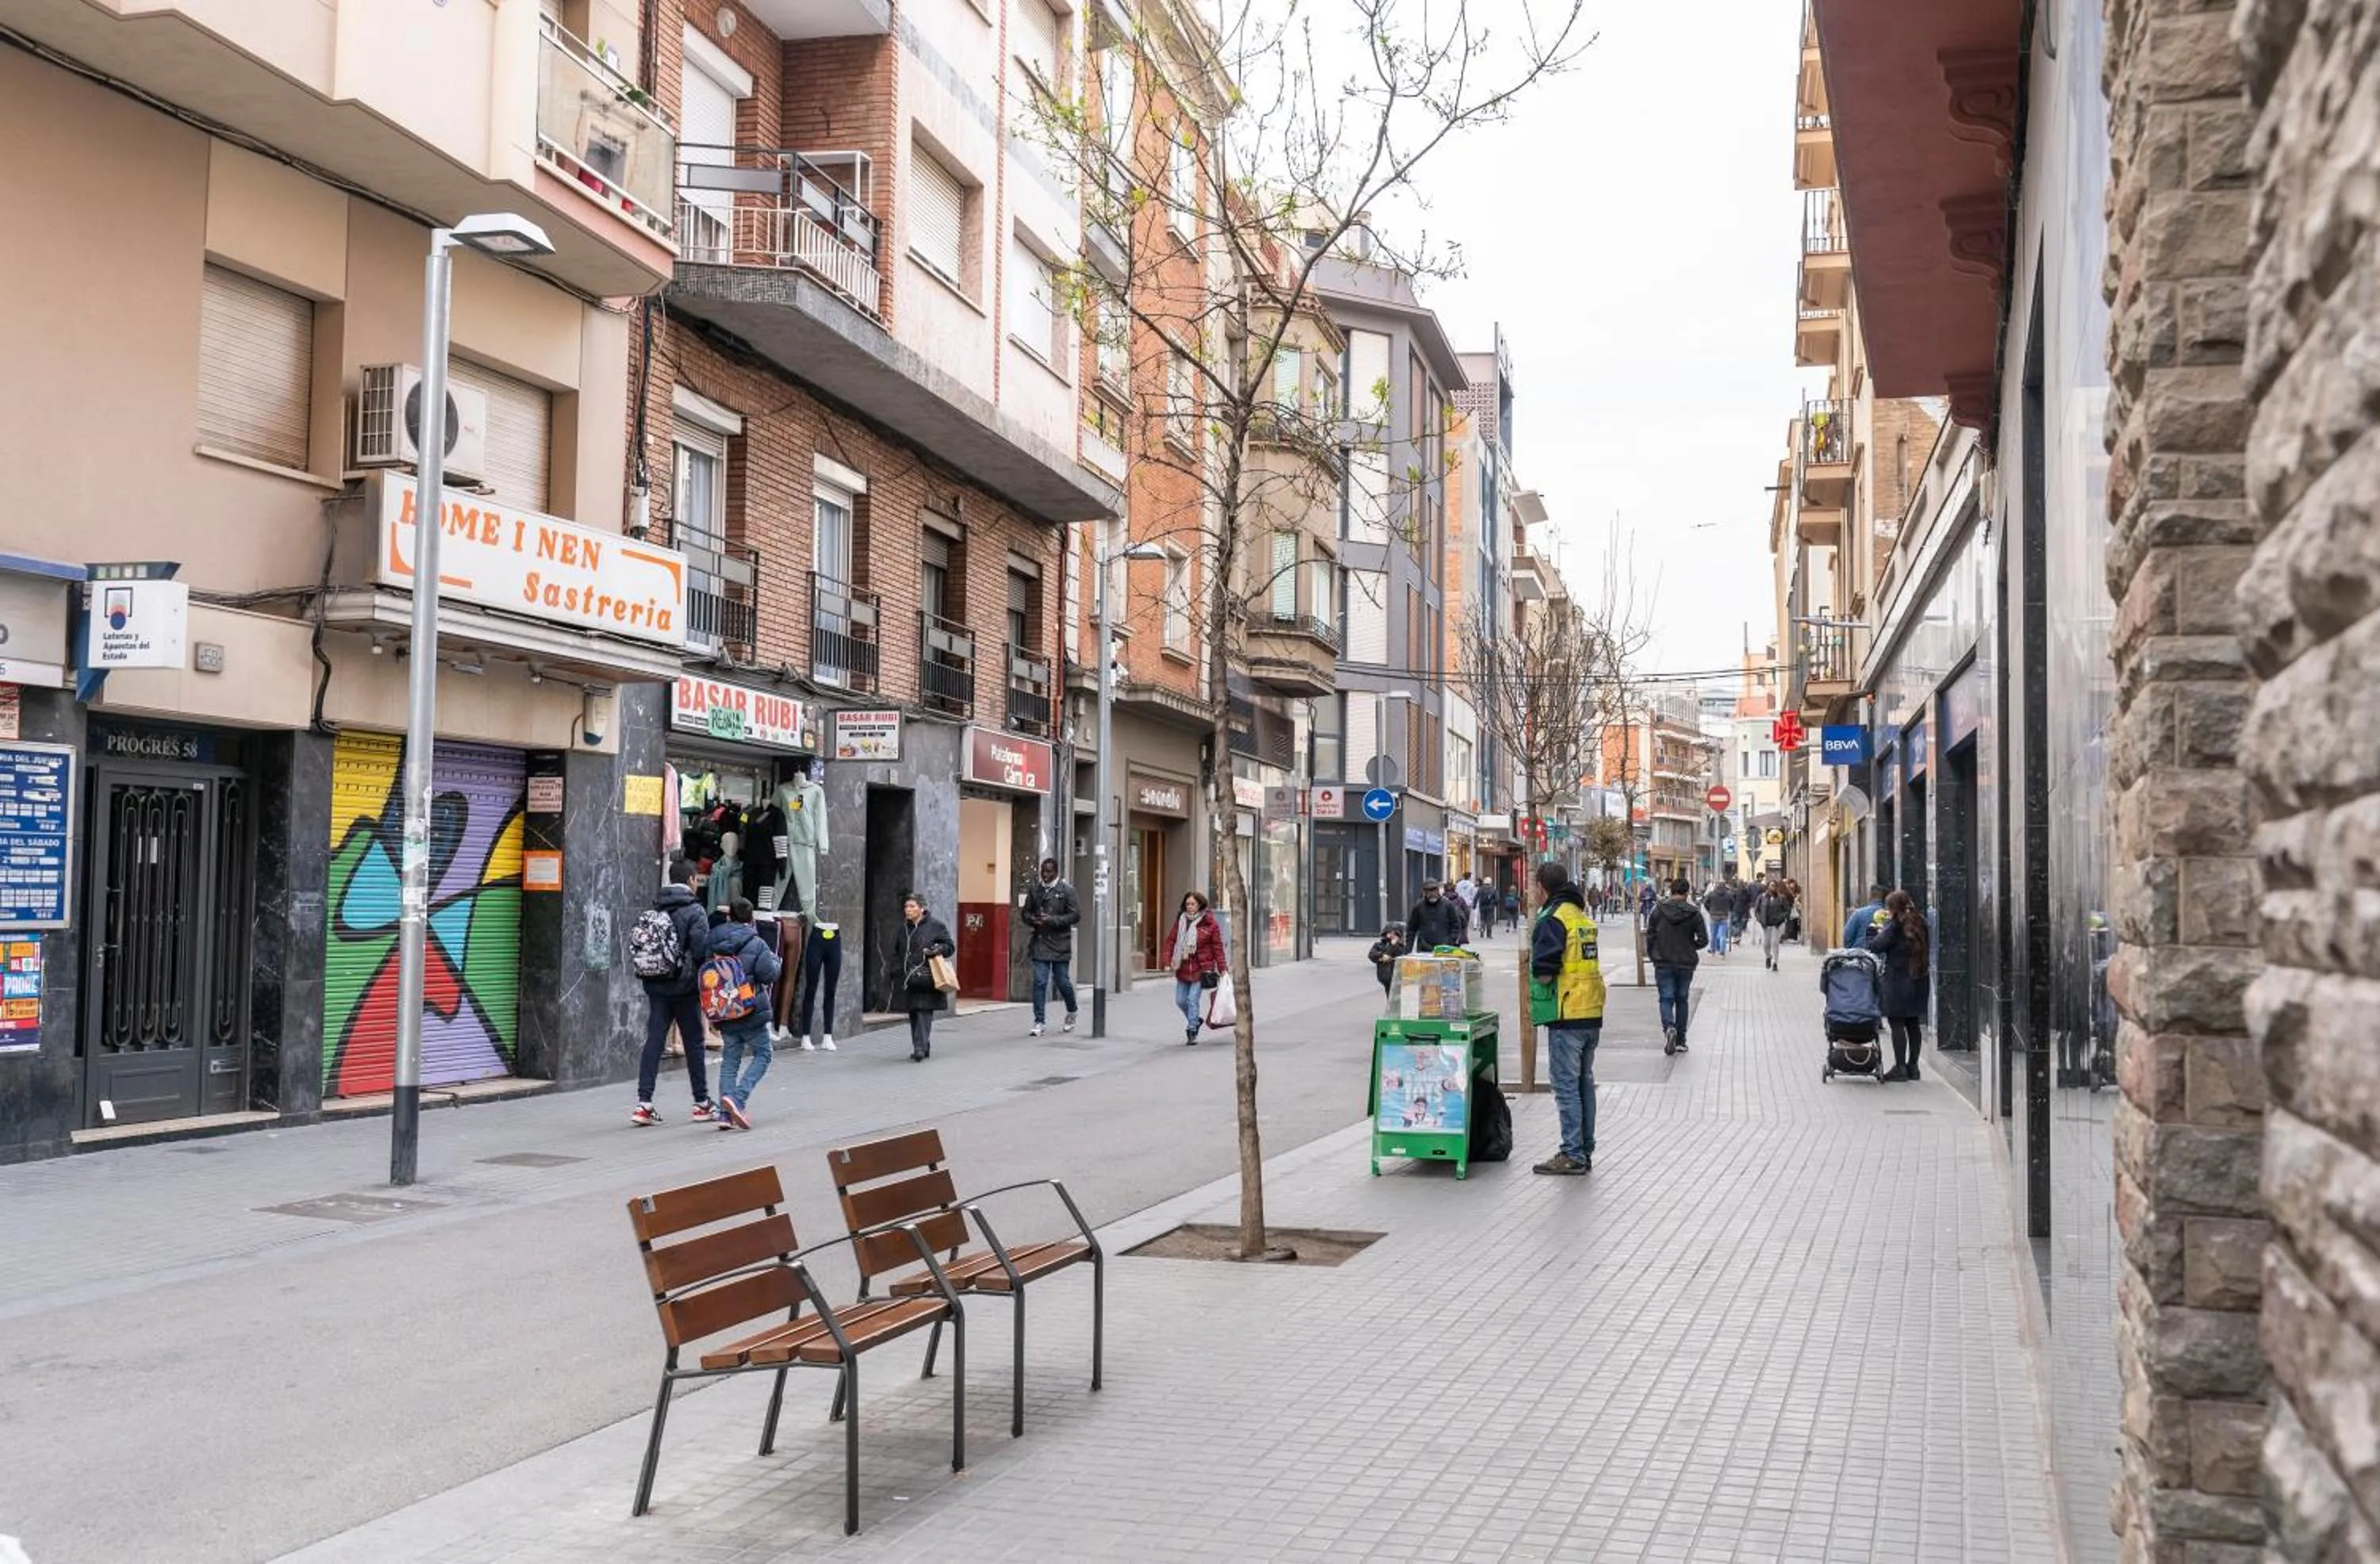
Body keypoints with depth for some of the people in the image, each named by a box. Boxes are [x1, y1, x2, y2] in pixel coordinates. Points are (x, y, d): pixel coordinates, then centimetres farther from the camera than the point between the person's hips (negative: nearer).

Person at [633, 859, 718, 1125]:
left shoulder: (654, 910, 7)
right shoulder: (694, 911, -11)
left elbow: (633, 945, 3)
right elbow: (702, 948, -19)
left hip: (656, 986, 5)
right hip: (685, 987, -5)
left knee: (653, 1041, 3)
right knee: (694, 1043, 7)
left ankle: (644, 1103, -4)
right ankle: (702, 1103, 16)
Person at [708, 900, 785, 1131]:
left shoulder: (713, 944, 4)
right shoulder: (756, 944, -11)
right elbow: (770, 974, -13)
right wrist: (776, 960, 7)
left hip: (724, 1013, 5)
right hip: (751, 1012, -5)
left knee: (730, 1059, 11)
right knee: (763, 1054, 7)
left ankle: (726, 1113, 4)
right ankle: (738, 1098, -13)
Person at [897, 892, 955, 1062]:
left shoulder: (936, 925, -3)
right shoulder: (905, 927, 14)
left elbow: (951, 946, 1)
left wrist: (937, 950, -18)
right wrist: (899, 972, 17)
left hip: (927, 979, -6)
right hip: (910, 979, 6)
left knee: (924, 1012, -13)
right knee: (914, 1014, 8)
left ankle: (920, 1049, -18)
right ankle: (924, 1048, 18)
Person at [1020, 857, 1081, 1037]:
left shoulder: (1067, 891, -2)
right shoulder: (1035, 891, 9)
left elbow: (1075, 915, -6)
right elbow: (1026, 913, 17)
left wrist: (1052, 920, -16)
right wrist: (1033, 920, -7)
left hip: (1060, 943, -3)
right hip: (1040, 942, 3)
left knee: (1062, 982, 5)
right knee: (1039, 982, -4)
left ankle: (1071, 1013, 31)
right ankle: (1039, 1021, 1)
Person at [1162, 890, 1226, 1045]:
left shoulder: (1209, 924, -6)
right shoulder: (1180, 921, 5)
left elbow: (1217, 947, -3)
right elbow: (1170, 941, 9)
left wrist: (1222, 969, -4)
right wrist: (1168, 961, -3)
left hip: (1201, 968, -5)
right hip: (1183, 968, 5)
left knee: (1193, 999, -9)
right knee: (1180, 1000, 10)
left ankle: (1192, 1032, 1)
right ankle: (1196, 1020, 36)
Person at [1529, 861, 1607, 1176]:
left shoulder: (1552, 919, -13)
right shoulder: (1583, 917, 14)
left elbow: (1544, 973, -20)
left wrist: (1537, 973, -1)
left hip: (1567, 1015, -8)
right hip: (1592, 1012, 8)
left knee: (1566, 1086, -3)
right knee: (1584, 1083, 15)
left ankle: (1573, 1155, -2)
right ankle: (1585, 1150, 22)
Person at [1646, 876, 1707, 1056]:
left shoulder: (1658, 911, -5)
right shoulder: (1694, 913, -6)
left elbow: (1650, 936, -1)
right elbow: (1703, 940, -6)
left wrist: (1653, 956, 12)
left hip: (1663, 963, -1)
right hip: (1686, 964, 1)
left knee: (1666, 999, 4)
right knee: (1681, 1000, 13)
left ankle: (1669, 1027, -24)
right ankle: (1681, 1040, 15)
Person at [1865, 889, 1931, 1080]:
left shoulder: (1895, 925, -13)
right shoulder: (1919, 923, 9)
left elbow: (1875, 946, -17)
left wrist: (1876, 931, 1)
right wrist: (1885, 930, 14)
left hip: (1897, 980, -7)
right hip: (1917, 980, 8)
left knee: (1897, 1023, -3)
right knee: (1913, 1024, 12)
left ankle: (1900, 1067, -4)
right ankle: (1912, 1066, 17)